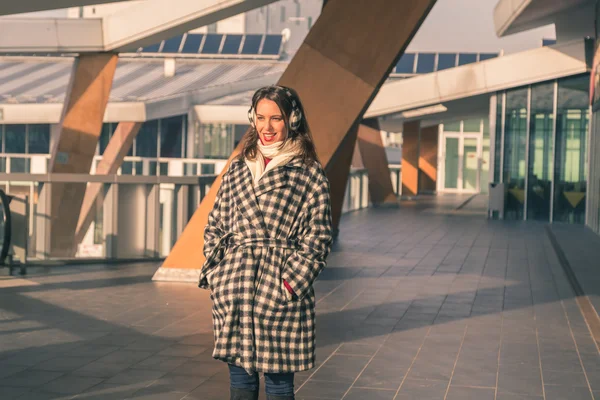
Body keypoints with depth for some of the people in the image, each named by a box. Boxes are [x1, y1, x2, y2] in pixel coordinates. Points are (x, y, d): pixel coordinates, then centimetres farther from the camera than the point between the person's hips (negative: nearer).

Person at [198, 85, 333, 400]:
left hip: (280, 291, -4)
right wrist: (215, 272, 3)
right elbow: (214, 225, 15)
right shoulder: (237, 170, 13)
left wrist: (291, 281, -11)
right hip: (233, 291, 4)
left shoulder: (310, 173, 1)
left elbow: (318, 237, -3)